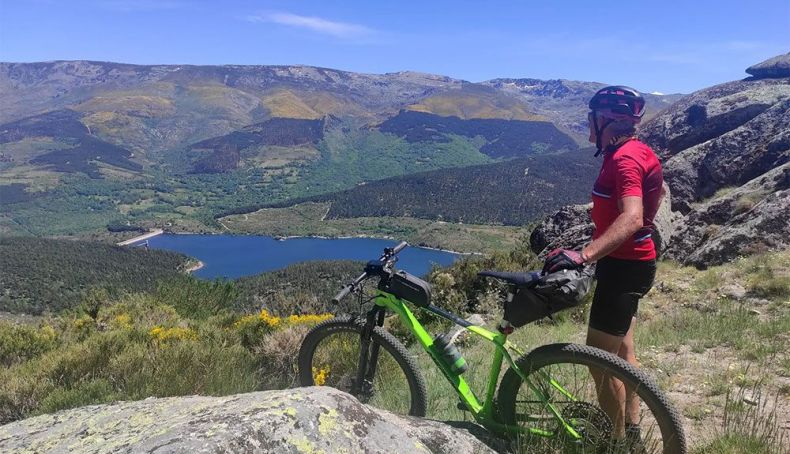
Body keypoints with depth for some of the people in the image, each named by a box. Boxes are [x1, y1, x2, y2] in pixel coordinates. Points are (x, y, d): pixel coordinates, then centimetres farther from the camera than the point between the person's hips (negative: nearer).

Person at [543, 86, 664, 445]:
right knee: (622, 349, 21)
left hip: (624, 265, -11)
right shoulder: (634, 150, 9)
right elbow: (659, 191, 26)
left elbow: (631, 218, -38)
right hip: (630, 260, 11)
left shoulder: (625, 157, -23)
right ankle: (630, 430, 36)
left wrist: (583, 255, -48)